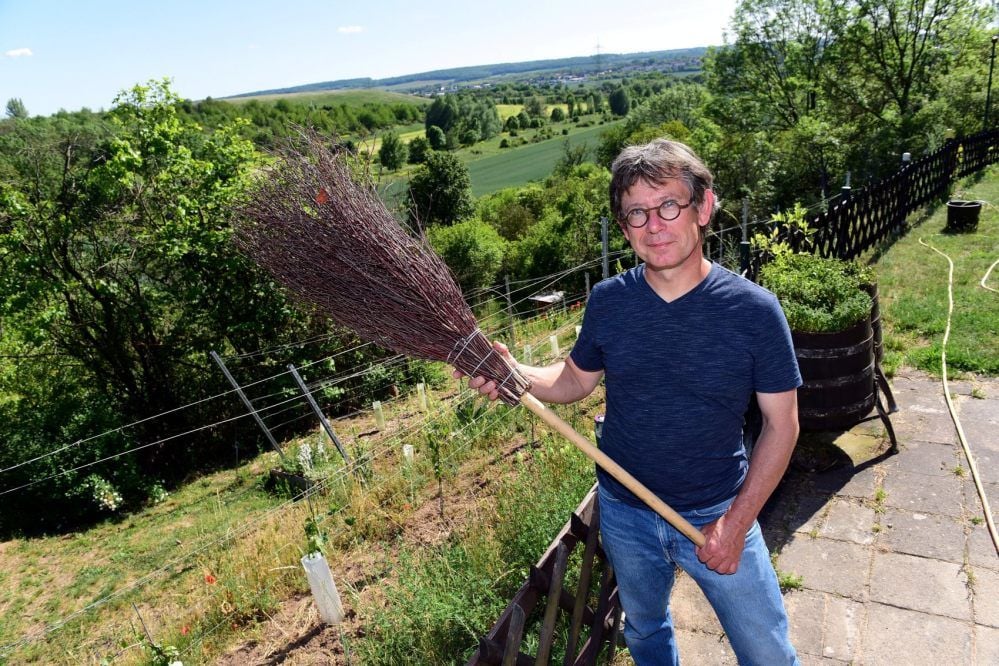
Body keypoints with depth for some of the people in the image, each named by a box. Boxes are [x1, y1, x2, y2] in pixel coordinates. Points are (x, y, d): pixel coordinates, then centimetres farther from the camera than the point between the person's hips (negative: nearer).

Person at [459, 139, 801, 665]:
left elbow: (781, 425, -11)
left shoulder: (754, 311, -18)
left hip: (718, 516, -2)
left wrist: (736, 522, -14)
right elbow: (576, 380, 1)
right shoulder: (608, 301, -11)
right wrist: (515, 375, -19)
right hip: (624, 512, 3)